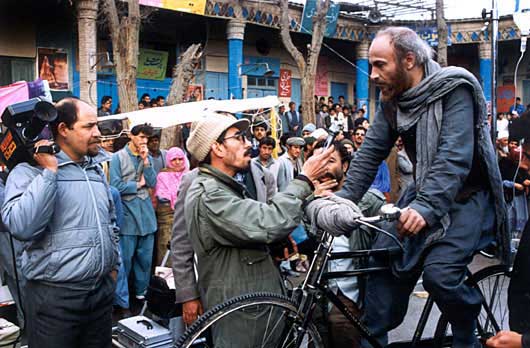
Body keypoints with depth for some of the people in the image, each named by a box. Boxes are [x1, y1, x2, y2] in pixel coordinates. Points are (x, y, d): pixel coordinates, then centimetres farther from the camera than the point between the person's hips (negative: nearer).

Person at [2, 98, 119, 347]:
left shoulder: (97, 170, 11)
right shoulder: (30, 171, -9)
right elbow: (21, 227, -25)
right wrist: (50, 171, -22)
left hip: (102, 291, 6)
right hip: (54, 296, -6)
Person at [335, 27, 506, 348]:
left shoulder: (455, 90, -21)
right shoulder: (392, 101, 0)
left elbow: (454, 156, -32)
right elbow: (370, 153, -3)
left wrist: (426, 206, -45)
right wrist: (345, 198, -16)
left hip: (467, 196, -6)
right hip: (424, 191, 7)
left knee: (439, 272, -23)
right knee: (384, 255, -5)